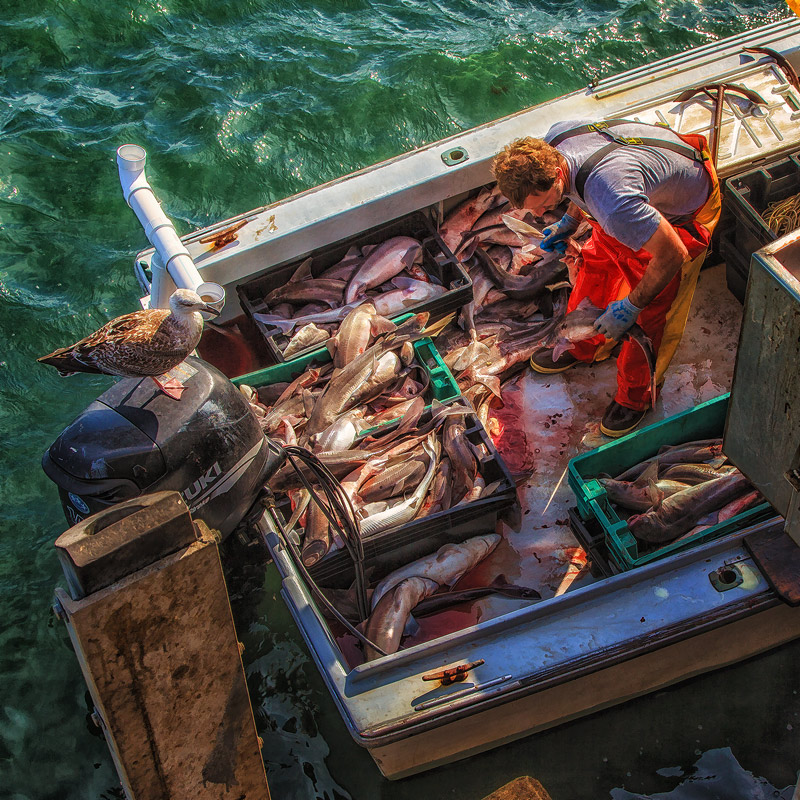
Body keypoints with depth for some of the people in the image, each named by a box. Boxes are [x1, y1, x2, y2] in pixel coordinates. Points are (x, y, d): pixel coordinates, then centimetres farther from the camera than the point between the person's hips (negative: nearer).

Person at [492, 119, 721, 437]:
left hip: (685, 211, -7)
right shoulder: (554, 138, -23)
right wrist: (569, 222, 2)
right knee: (597, 261, 17)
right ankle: (582, 347, 43)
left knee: (650, 309, -1)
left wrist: (630, 307, -25)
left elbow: (672, 254, -35)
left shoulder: (612, 201, -47)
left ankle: (635, 395, 22)